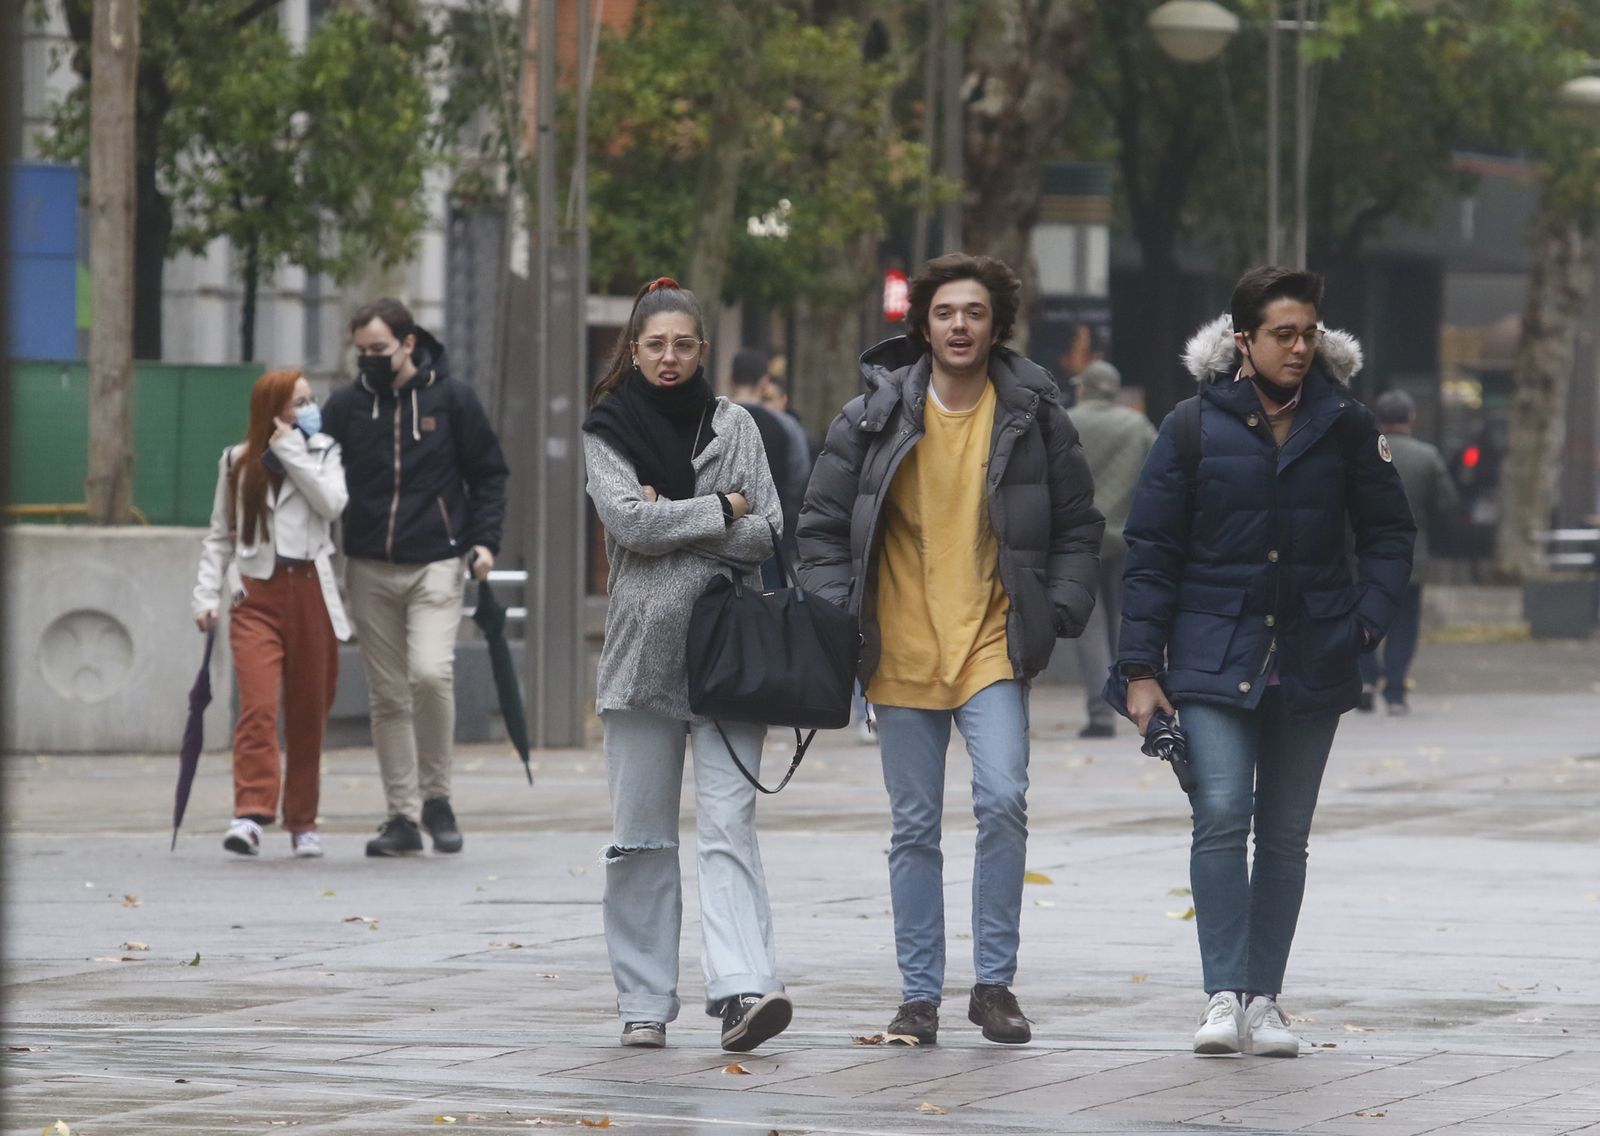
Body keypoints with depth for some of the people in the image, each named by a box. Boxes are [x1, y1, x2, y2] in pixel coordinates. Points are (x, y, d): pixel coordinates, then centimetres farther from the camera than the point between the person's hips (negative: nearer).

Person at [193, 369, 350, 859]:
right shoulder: (237, 462, 11)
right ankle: (251, 813, -23)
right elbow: (219, 536, 14)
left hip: (311, 593, 1)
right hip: (256, 594, -1)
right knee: (258, 706, -17)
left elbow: (331, 503, -11)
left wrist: (291, 450, -8)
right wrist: (206, 594, 4)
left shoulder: (323, 452, 8)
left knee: (308, 712, 6)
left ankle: (302, 822, 16)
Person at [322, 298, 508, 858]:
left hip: (436, 564, -3)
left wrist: (485, 539, -4)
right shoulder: (345, 406, 6)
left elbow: (487, 474, 8)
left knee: (430, 672, -19)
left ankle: (436, 796, -2)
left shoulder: (451, 398, 1)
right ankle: (402, 816, 9)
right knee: (388, 697, 3)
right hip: (369, 570, 3)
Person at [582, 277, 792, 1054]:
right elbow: (628, 520, -9)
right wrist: (719, 510, -5)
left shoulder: (734, 426, 10)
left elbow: (767, 534, 2)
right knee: (641, 836, 3)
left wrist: (670, 521, -8)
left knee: (729, 822, -12)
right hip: (643, 648, 0)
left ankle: (743, 988, -24)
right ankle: (644, 1003, 10)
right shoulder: (608, 431, 7)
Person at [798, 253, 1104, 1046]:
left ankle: (994, 982, -5)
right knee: (915, 829, 5)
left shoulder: (1035, 416, 3)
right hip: (900, 655, 1)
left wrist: (1058, 613, -1)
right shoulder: (873, 417, 2)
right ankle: (918, 995, 14)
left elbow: (1078, 527, 11)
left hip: (993, 647, -1)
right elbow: (822, 527, 7)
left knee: (1003, 802, -17)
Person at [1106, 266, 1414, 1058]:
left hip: (1311, 664, 2)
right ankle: (1224, 996, -16)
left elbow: (1389, 535, 13)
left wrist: (1366, 623, -2)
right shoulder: (1195, 426, -1)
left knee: (1284, 835, 6)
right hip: (1213, 659, -2)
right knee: (1221, 815, -16)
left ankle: (1263, 1000, 13)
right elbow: (1150, 552, 1)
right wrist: (1140, 668, -3)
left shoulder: (1344, 425, 4)